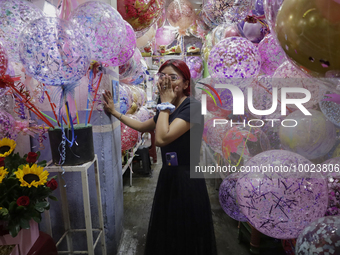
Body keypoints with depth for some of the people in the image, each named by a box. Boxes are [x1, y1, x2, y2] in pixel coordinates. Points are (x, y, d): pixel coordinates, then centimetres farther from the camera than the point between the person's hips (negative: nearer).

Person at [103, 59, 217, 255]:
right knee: (165, 235, 23)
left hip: (187, 181, -8)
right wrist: (114, 112, 26)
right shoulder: (168, 110, 8)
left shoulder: (193, 107, -18)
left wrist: (165, 103, -19)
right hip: (168, 177, 8)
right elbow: (143, 127, 25)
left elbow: (162, 138, -30)